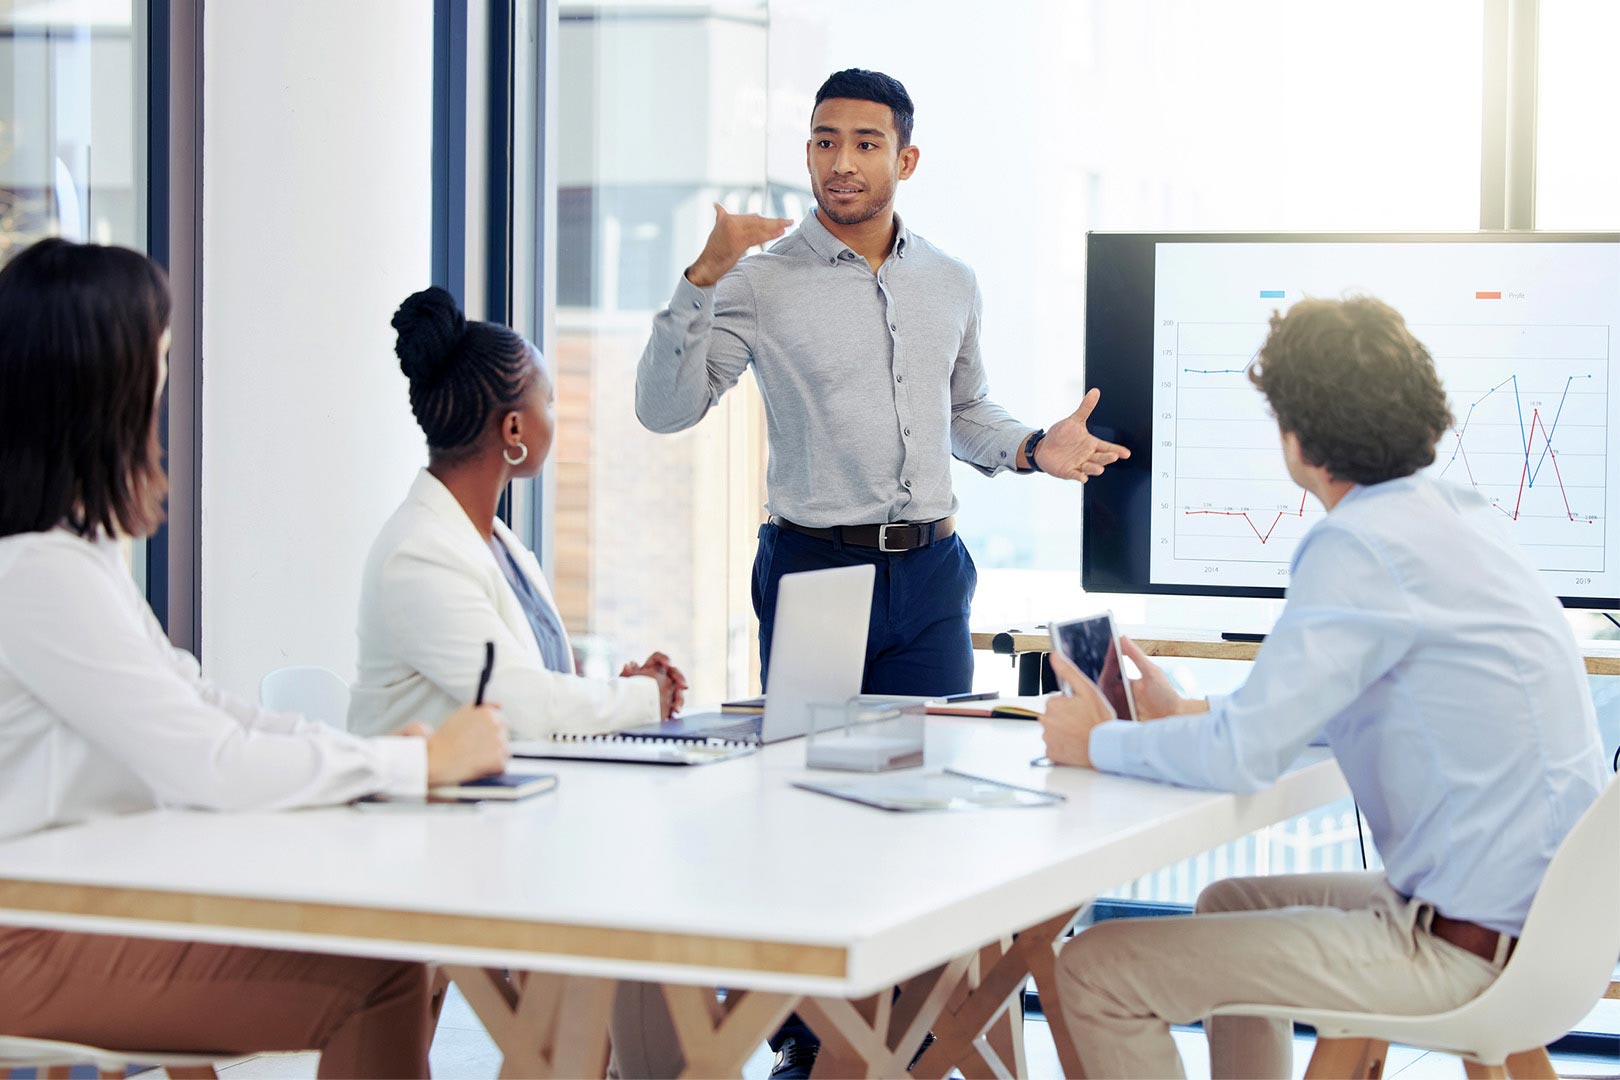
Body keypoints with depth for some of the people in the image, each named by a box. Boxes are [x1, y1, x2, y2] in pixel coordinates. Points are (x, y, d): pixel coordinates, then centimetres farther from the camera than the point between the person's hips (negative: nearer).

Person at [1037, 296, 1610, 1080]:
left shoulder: (1362, 547, -20)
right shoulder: (1458, 514, 9)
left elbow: (1244, 754, -22)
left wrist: (1098, 743, -5)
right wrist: (1193, 715, 20)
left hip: (1461, 949, -10)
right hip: (1530, 914, 10)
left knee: (1094, 973, -9)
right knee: (1227, 904, 32)